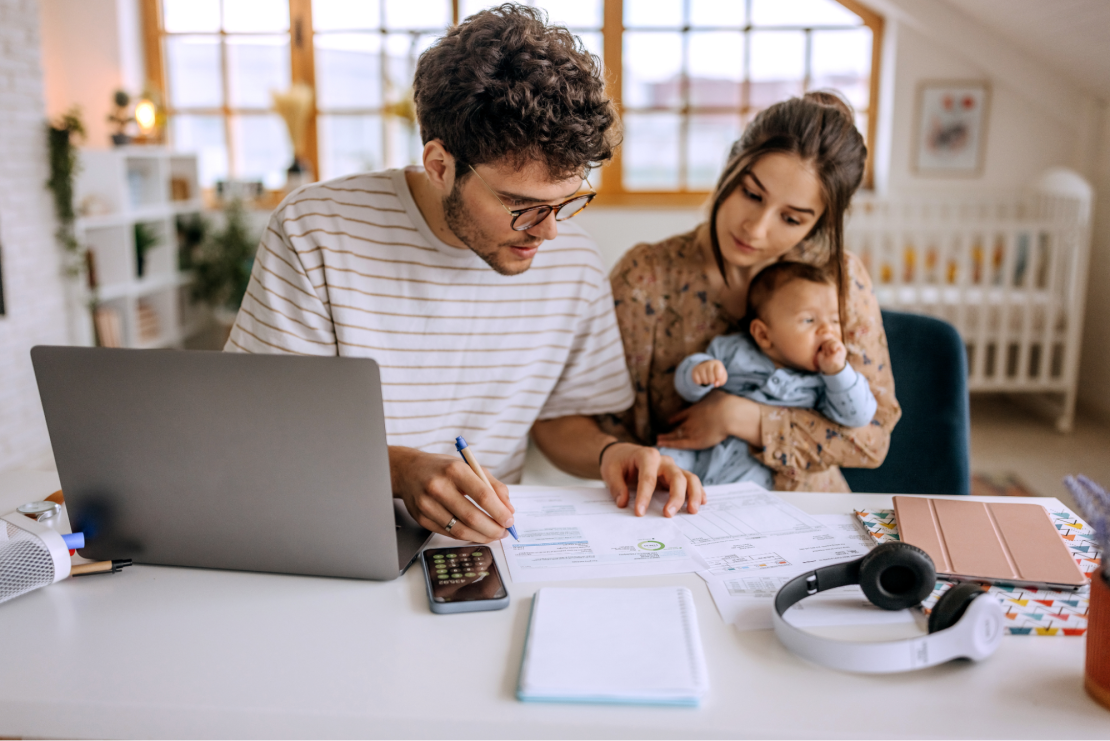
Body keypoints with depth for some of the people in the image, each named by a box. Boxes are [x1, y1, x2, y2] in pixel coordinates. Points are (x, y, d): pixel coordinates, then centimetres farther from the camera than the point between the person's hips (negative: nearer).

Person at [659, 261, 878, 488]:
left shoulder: (825, 379, 4)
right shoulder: (733, 350, 4)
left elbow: (858, 417, -4)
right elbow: (685, 385, 5)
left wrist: (837, 370, -15)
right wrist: (698, 371, -20)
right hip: (700, 451, 1)